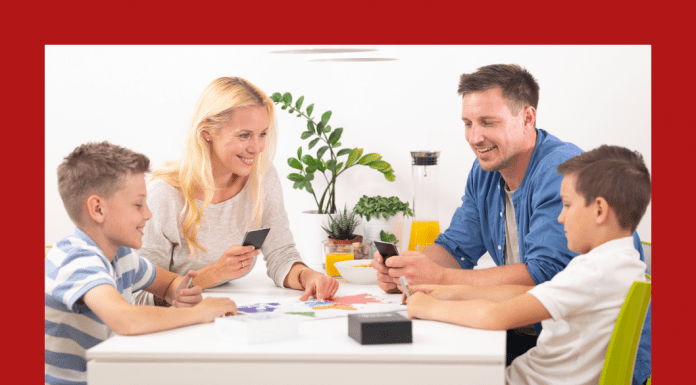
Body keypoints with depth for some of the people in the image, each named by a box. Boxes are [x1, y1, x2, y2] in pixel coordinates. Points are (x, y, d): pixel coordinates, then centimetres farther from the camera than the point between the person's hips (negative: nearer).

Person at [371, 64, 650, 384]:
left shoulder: (563, 173, -20)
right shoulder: (485, 171, 7)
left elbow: (545, 276, -29)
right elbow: (456, 248, 10)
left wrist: (440, 279, -31)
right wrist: (402, 273, -11)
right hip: (529, 334, 7)